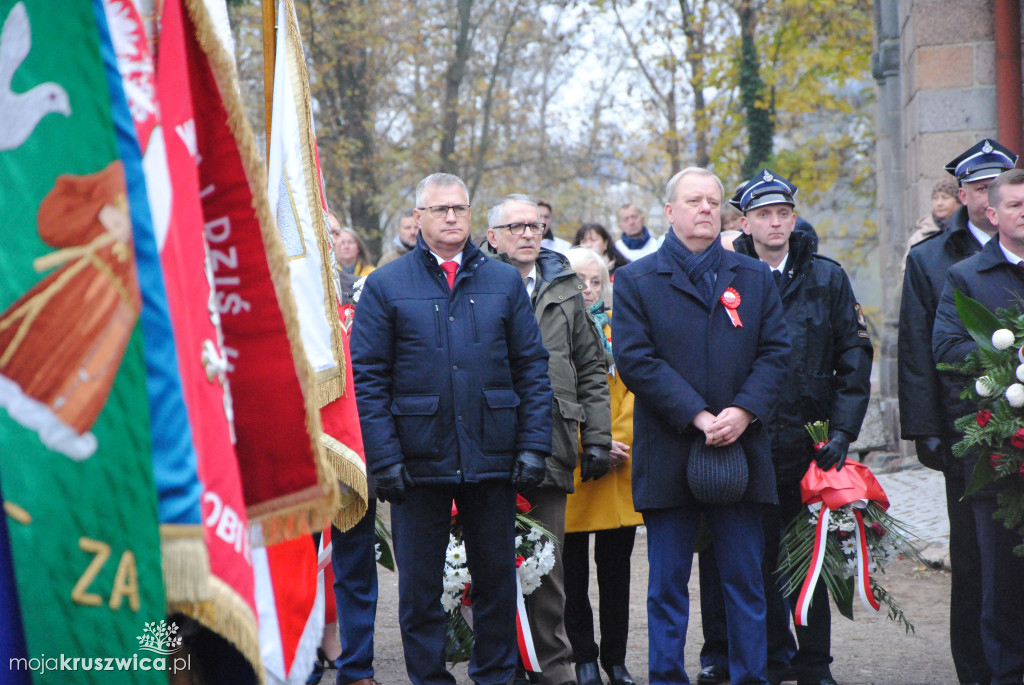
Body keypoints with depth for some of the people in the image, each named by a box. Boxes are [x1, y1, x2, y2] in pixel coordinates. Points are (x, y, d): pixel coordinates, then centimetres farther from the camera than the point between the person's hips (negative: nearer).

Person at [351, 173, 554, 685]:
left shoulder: (504, 282, 9)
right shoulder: (386, 285, 2)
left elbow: (532, 368, 8)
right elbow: (367, 378, -2)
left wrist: (534, 445, -1)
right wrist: (383, 457, -10)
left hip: (493, 460, 2)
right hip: (418, 460, -2)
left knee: (496, 578, 9)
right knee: (420, 584, 6)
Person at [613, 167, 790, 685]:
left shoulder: (754, 277, 12)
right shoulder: (636, 281, 3)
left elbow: (775, 352, 5)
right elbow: (635, 360, -7)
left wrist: (743, 411, -11)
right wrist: (697, 416, -15)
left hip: (742, 448, 2)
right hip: (669, 457, -2)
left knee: (745, 580, 6)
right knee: (667, 586, 4)